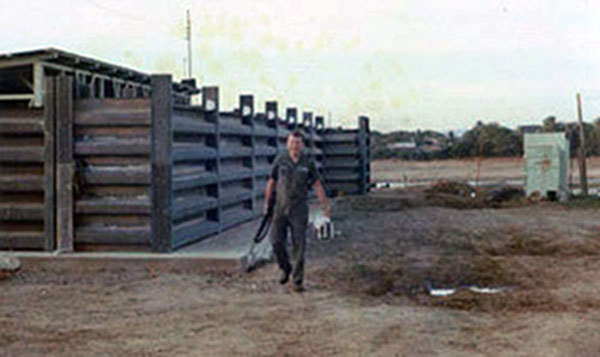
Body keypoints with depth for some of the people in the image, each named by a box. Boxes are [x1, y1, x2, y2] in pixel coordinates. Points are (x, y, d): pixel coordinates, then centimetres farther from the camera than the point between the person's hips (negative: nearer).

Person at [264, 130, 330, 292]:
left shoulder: (308, 162, -1)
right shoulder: (280, 160, 0)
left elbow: (317, 185, 5)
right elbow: (271, 182, 9)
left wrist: (325, 206, 2)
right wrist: (266, 202, 11)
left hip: (299, 209, -1)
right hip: (281, 207, 1)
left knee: (299, 245, -3)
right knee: (277, 242, -2)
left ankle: (297, 281, 4)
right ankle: (285, 268, 26)